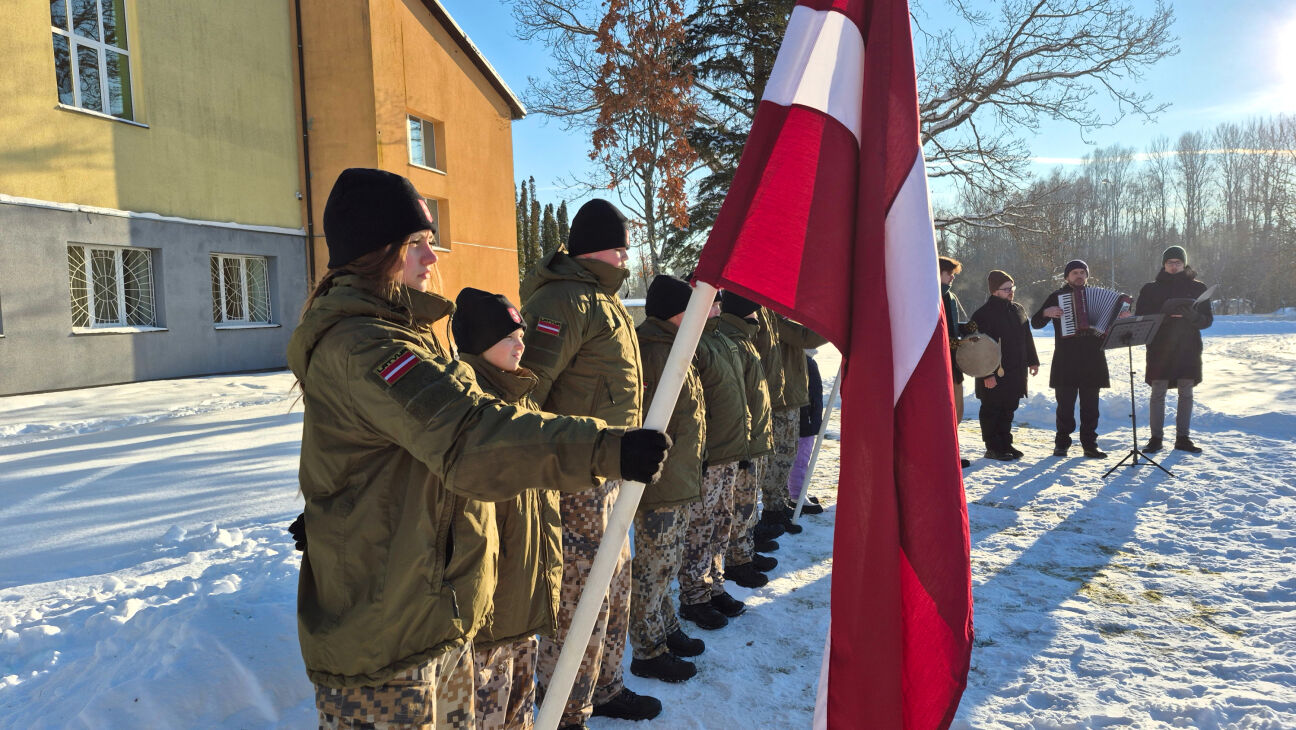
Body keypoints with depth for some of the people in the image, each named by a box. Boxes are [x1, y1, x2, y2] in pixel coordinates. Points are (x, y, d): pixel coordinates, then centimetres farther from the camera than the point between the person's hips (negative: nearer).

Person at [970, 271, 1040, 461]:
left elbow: (1027, 338, 22)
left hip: (1015, 373, 7)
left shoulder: (1018, 310, 13)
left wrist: (1032, 360, 19)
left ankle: (1006, 444, 24)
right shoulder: (983, 314, -12)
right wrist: (987, 374, -19)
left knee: (1008, 409, 14)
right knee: (992, 410, 0)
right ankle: (992, 448, 8)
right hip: (994, 374, -7)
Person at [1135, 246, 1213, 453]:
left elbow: (1208, 319, 7)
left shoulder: (1197, 288, 8)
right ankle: (1155, 438, 4)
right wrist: (1163, 317, -17)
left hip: (1188, 348, 2)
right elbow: (1140, 317, 1)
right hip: (1159, 348, -1)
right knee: (1158, 393, -2)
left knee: (1186, 394, 4)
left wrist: (1193, 317, -16)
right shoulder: (1150, 289, 5)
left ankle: (1182, 438, 12)